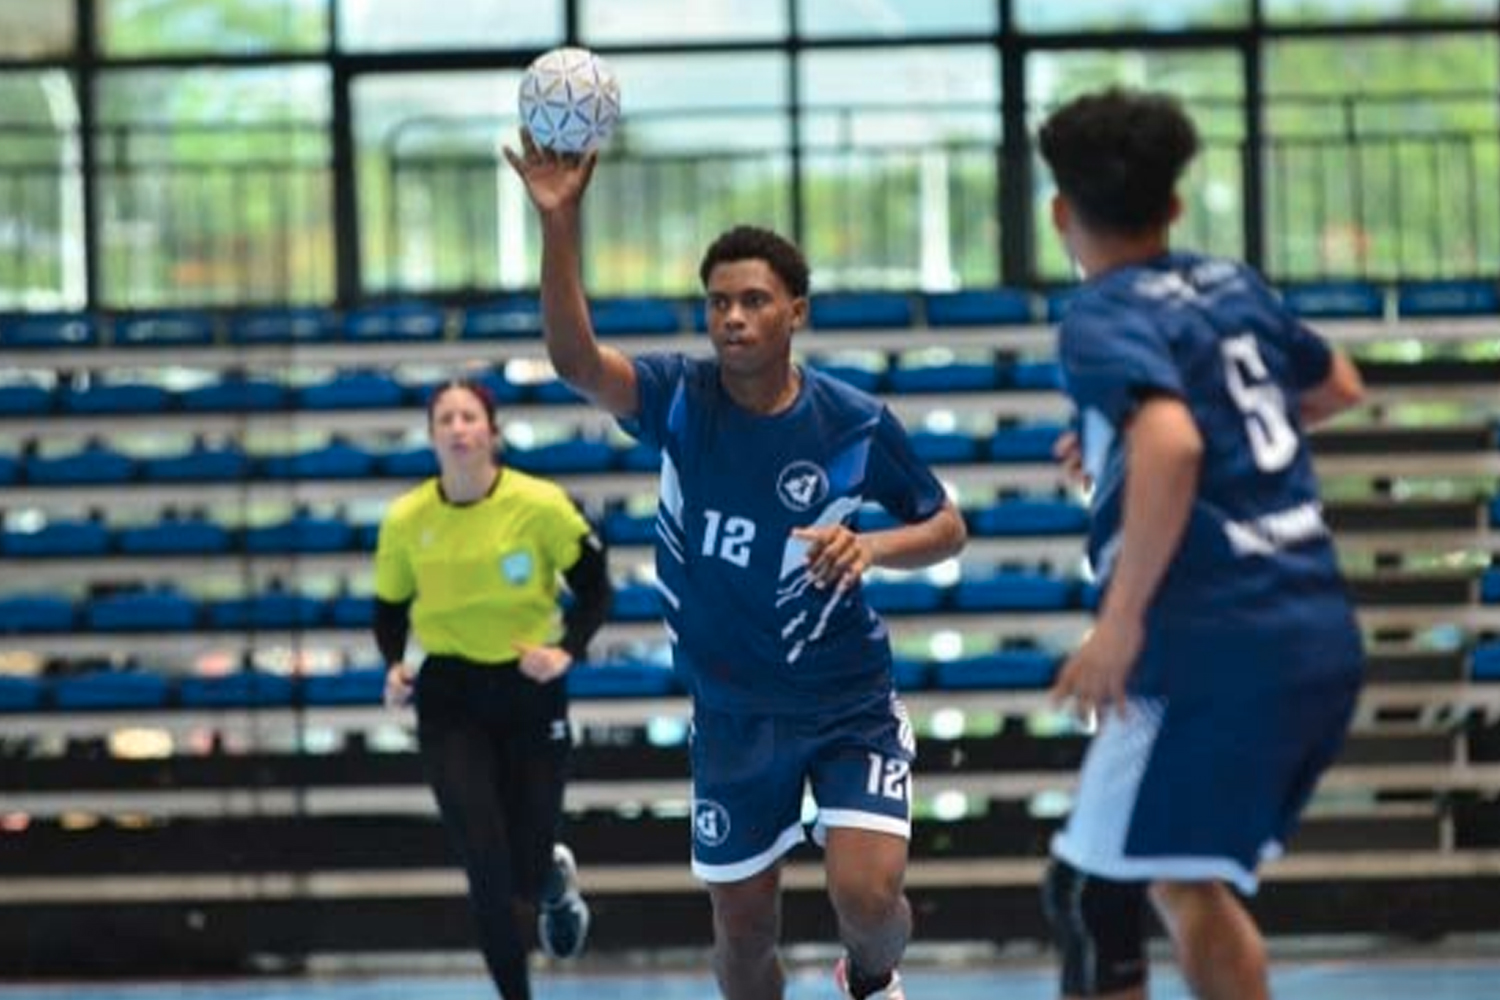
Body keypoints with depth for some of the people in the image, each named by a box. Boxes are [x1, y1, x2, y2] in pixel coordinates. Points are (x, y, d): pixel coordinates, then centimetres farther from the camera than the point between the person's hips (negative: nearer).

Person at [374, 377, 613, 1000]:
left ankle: (557, 878, 44)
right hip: (450, 698, 1)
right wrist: (394, 666, -11)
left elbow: (595, 587, -1)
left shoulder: (540, 505, -12)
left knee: (527, 872, 3)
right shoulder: (405, 521, -6)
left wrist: (567, 651, -16)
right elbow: (389, 609, 8)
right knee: (487, 869, -9)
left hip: (531, 691, -1)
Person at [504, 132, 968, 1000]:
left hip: (851, 705, -2)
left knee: (868, 894, -17)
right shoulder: (680, 398, -11)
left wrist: (872, 548, -21)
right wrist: (559, 224, -44)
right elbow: (576, 358, -30)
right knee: (745, 930, 7)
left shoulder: (856, 424, -12)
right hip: (734, 711, 2)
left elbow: (948, 527, 1)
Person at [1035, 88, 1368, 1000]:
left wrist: (1121, 623, -21)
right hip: (1326, 641, 8)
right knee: (1188, 881, 22)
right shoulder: (1233, 285, 14)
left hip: (1219, 652, -8)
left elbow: (1171, 445, -26)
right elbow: (1338, 387, 33)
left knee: (1093, 892, 0)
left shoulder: (1104, 319, -7)